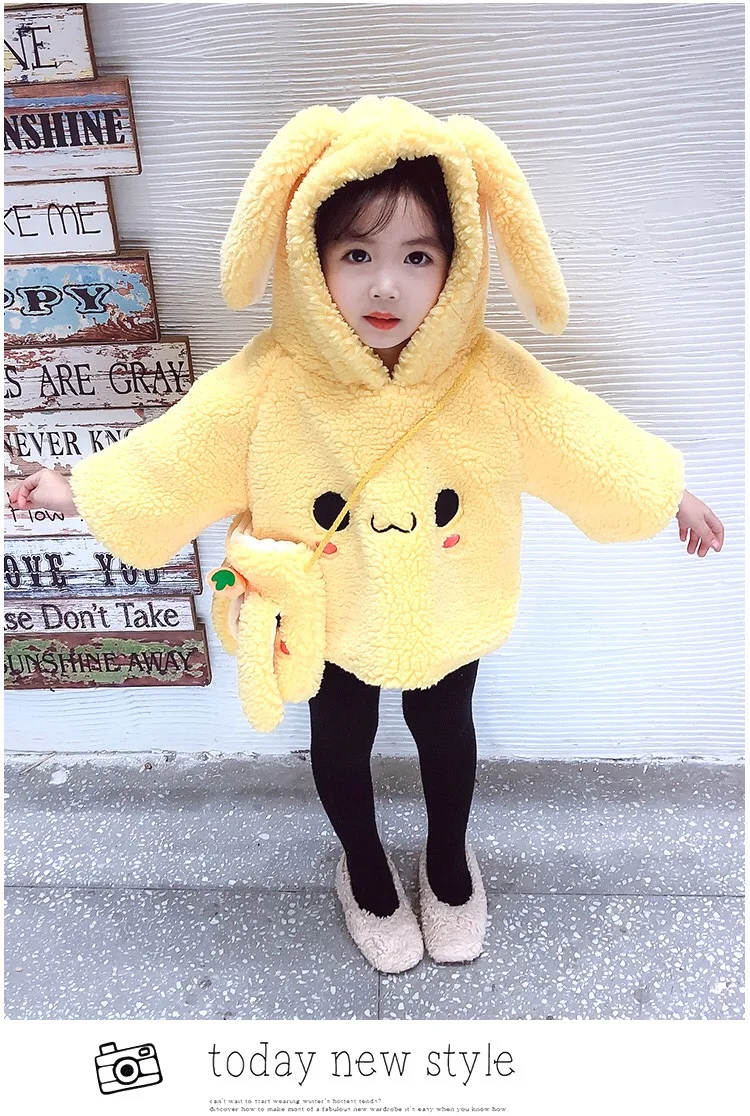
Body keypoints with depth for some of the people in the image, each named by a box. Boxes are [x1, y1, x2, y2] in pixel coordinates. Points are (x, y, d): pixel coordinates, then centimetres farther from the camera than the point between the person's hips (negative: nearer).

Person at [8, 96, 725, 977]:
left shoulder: (492, 377, -23)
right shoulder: (269, 383, -25)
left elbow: (588, 441, -9)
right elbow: (170, 455, -12)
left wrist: (672, 498, 1)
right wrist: (77, 490, -4)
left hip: (446, 620, 1)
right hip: (328, 620, 0)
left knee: (444, 734, 25)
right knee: (341, 745, 23)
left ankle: (447, 858, 58)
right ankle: (364, 866, 56)